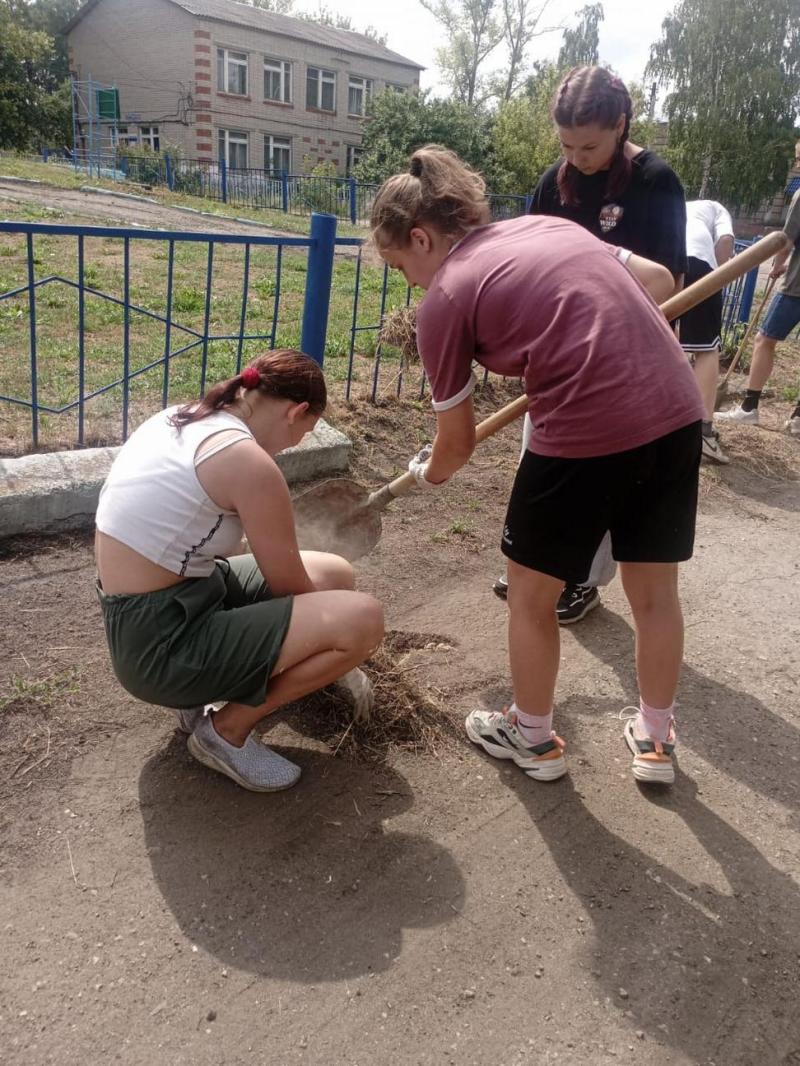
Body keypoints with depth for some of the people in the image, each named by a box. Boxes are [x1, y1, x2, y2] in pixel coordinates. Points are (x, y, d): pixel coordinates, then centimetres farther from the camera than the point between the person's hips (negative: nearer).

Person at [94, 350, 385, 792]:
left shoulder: (179, 420, 7)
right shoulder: (247, 461, -21)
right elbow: (291, 588, -9)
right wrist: (331, 632, 13)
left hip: (143, 615, 9)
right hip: (161, 643, -9)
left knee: (336, 575, 12)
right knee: (362, 619, -18)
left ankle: (209, 688, 13)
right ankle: (227, 729, 1)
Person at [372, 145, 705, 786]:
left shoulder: (443, 301, 0)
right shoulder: (548, 224, 17)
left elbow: (458, 442, 7)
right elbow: (659, 279, 22)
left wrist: (430, 474, 28)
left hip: (586, 433, -7)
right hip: (677, 412, 7)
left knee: (531, 594, 17)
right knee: (656, 592, 21)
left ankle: (534, 738, 36)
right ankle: (656, 741, 40)